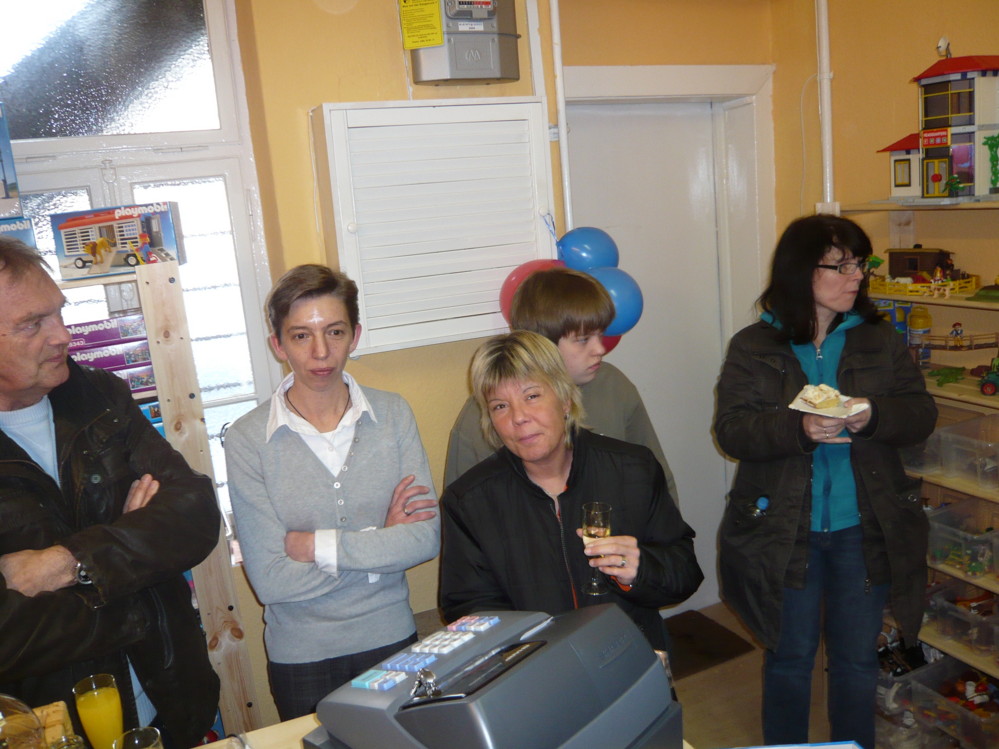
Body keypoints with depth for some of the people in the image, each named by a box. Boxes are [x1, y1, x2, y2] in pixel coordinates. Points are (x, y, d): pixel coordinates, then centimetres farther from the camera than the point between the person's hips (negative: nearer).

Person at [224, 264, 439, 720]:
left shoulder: (392, 414, -7)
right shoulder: (247, 440, -14)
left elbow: (426, 538, -13)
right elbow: (269, 579, -18)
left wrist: (319, 545, -17)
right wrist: (380, 546, -15)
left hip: (392, 641, 3)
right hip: (300, 659, -2)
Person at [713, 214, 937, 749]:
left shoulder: (880, 339, 3)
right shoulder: (753, 347, -5)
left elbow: (921, 414, 0)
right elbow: (731, 430, -12)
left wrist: (873, 417, -21)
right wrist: (798, 428, -29)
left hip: (865, 530, 2)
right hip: (784, 532, -2)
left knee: (857, 659, 17)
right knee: (790, 658, 14)